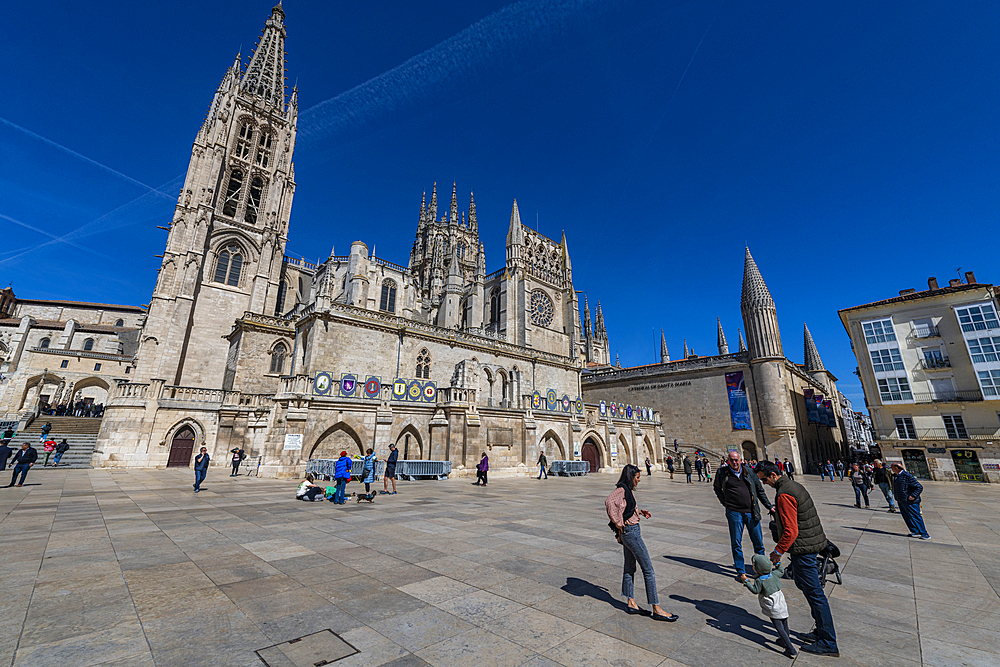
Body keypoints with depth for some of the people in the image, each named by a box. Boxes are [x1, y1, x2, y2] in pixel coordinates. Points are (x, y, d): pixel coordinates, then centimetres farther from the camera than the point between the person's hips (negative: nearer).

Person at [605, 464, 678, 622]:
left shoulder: (629, 490, 11)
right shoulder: (621, 489, -20)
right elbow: (609, 502, -37)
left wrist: (641, 512, 11)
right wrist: (618, 523, -28)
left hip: (630, 532, 10)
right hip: (630, 531, -10)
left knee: (630, 567, 16)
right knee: (648, 569, 0)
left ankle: (631, 603, 27)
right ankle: (656, 609, 9)